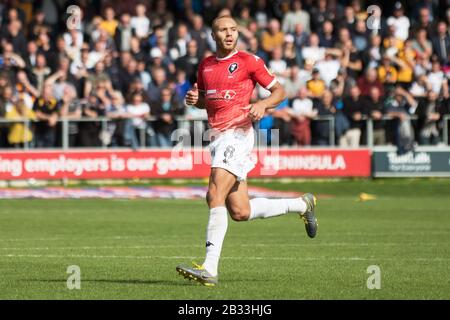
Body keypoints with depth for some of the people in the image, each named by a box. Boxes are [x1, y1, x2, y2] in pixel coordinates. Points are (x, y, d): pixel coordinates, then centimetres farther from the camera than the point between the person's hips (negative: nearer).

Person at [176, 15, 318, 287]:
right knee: (241, 212, 9)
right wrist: (194, 99, 5)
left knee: (215, 196, -22)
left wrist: (262, 104, -18)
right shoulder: (205, 66, 16)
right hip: (218, 139, 8)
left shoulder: (248, 61, -2)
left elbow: (279, 90, 2)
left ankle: (210, 268, -26)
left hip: (238, 134, -8)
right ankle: (303, 205, 31)